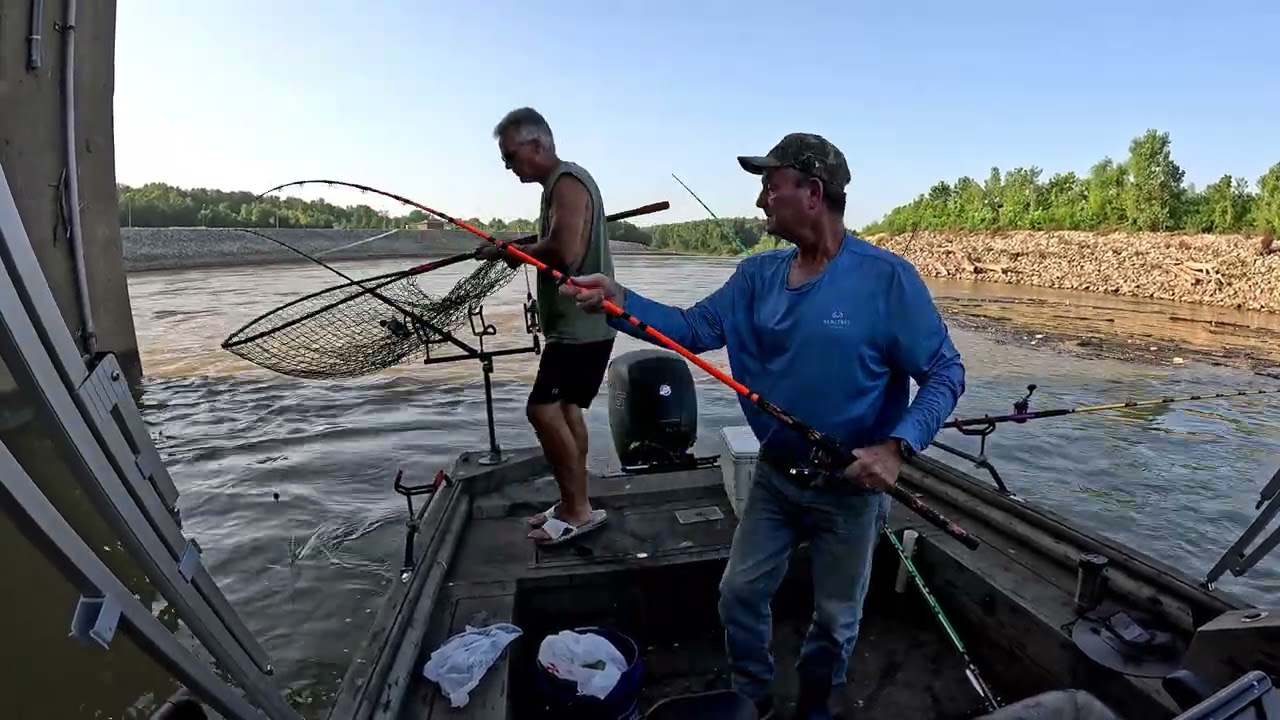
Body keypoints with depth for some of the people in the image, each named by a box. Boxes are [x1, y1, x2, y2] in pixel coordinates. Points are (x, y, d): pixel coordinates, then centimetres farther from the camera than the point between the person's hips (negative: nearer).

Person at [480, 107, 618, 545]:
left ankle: (578, 511, 1)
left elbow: (564, 252, -27)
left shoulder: (567, 182, -14)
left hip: (582, 324, -11)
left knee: (543, 410, -11)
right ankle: (575, 505, 23)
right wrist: (517, 249, 5)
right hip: (574, 321, 11)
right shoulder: (560, 183, 18)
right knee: (565, 410, 13)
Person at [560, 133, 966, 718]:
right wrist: (618, 300, -18)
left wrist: (896, 447, -26)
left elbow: (944, 373, -13)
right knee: (739, 594, 15)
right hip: (774, 477, 4)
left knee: (835, 618, 17)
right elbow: (694, 329, -6)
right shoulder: (758, 274, -1)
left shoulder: (886, 277, -17)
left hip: (850, 489, -4)